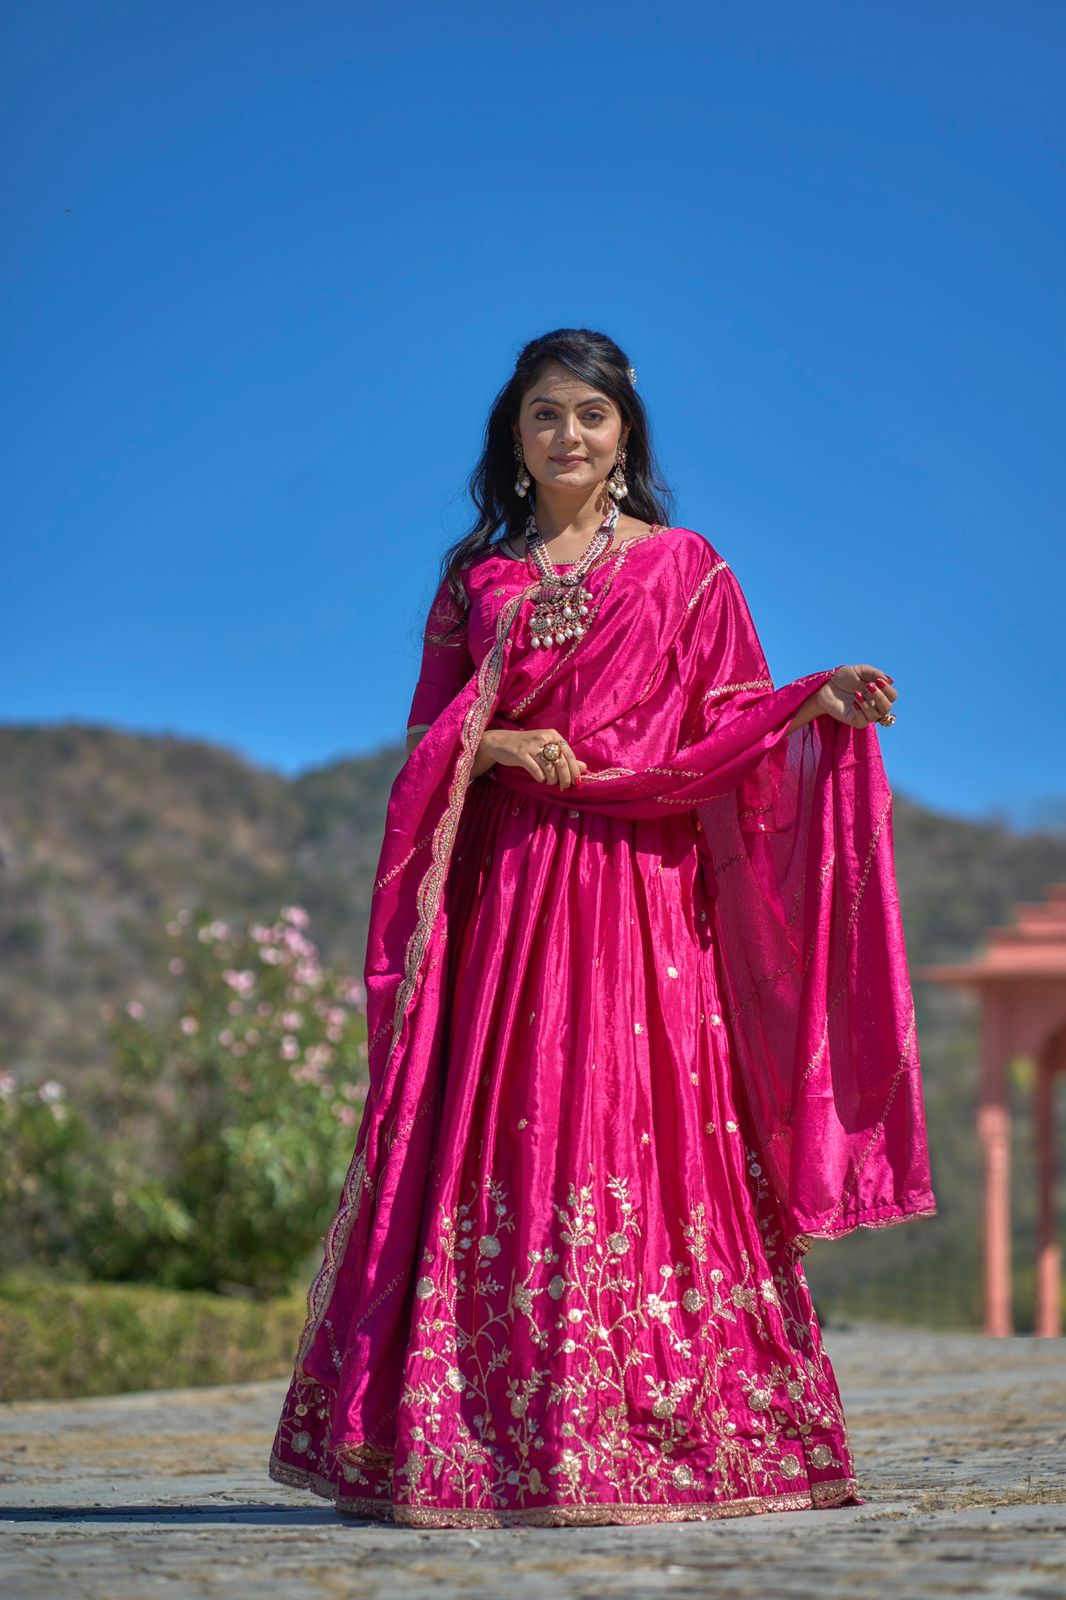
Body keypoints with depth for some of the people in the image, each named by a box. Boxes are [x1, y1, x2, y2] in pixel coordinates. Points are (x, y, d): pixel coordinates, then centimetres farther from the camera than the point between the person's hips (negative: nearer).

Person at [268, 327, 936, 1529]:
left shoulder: (684, 569, 10)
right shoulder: (476, 577, 16)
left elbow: (725, 729, 5)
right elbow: (426, 736, 13)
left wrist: (819, 703, -12)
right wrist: (490, 749, -8)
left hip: (636, 888, -2)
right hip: (502, 889, 2)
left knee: (634, 1129, -7)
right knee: (495, 1136, -3)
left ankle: (655, 1437, -4)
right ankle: (477, 1444, 1)